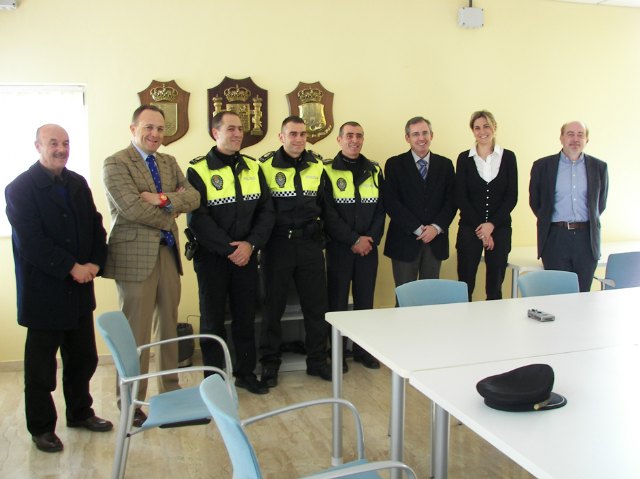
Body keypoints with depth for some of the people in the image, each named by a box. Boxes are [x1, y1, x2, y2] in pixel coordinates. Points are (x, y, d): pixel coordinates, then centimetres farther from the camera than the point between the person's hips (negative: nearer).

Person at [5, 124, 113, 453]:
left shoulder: (78, 184, 9)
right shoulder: (20, 188, -9)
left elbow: (96, 226, 8)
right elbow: (31, 242, -17)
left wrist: (95, 263, -8)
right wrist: (72, 268, -20)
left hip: (79, 289, 6)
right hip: (44, 292, -5)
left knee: (83, 357, 14)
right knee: (41, 364, 8)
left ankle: (80, 412, 34)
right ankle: (41, 428, 24)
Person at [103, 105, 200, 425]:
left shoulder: (168, 162, 15)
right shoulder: (116, 164, -6)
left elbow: (193, 197, 4)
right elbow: (133, 208, -18)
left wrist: (164, 199, -14)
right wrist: (170, 213, -5)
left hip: (168, 253, 7)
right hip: (135, 255, -6)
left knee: (168, 326, 14)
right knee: (136, 332, 0)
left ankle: (170, 390, 27)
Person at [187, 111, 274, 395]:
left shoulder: (253, 168, 7)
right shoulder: (198, 171, -6)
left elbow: (266, 211, 3)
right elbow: (197, 219, -13)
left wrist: (251, 244, -12)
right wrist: (229, 249, -17)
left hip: (246, 255, 4)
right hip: (212, 257, -3)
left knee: (246, 317, 11)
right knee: (212, 319, 6)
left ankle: (245, 372, 26)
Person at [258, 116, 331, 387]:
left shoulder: (317, 166, 7)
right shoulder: (265, 166, -4)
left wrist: (322, 234, 9)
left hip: (310, 242, 3)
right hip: (278, 243, -3)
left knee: (316, 304, 8)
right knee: (273, 304, 7)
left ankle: (317, 360, 23)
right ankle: (269, 363, 20)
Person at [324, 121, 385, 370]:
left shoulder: (374, 170, 10)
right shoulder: (328, 171, -2)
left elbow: (381, 208, 7)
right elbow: (328, 212, -9)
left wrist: (371, 239, -7)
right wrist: (354, 240, -14)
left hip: (369, 246, 3)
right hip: (339, 247, -3)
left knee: (365, 300, 9)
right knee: (337, 301, 3)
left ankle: (363, 349, 21)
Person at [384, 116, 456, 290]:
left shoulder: (445, 164, 9)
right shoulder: (394, 164, 0)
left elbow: (451, 200, 5)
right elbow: (391, 202, -7)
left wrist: (436, 227, -10)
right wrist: (418, 229, -12)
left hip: (436, 239, 3)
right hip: (405, 240, -2)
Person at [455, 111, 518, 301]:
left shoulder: (508, 157, 4)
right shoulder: (464, 158, 3)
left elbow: (512, 196, 0)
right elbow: (460, 198, -1)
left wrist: (492, 224, -10)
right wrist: (480, 228, -8)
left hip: (500, 228, 1)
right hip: (470, 229, -1)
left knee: (495, 286, 7)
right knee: (465, 285, -1)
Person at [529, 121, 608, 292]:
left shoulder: (599, 167, 8)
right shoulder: (542, 166, 3)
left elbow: (601, 203, 17)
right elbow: (534, 202, 11)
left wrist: (588, 223, 14)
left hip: (587, 238, 2)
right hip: (555, 238, -1)